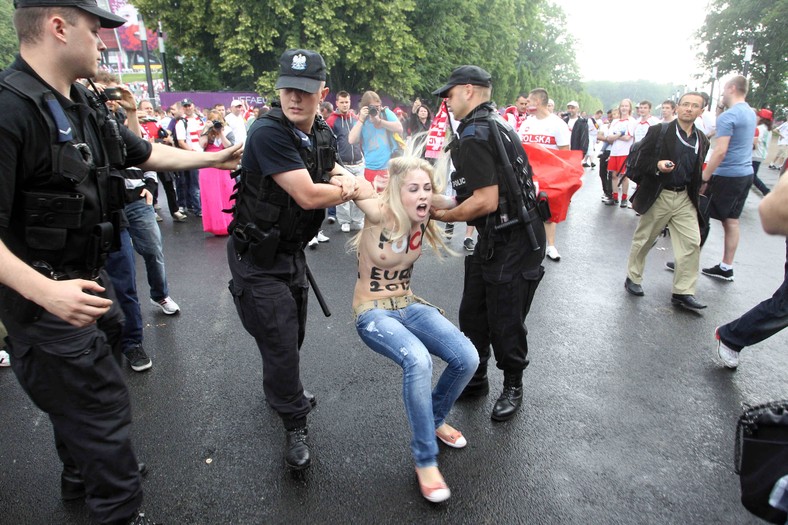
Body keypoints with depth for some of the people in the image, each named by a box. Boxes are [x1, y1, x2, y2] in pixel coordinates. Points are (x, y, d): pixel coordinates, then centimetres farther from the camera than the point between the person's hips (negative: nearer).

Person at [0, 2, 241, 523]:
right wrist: (44, 290, -38)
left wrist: (212, 158, 24)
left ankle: (81, 476, 48)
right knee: (102, 404, 0)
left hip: (88, 280, 9)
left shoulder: (84, 106, 5)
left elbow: (145, 152, 18)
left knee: (83, 387, 25)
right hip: (45, 295, -9)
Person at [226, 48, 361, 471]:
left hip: (290, 249, 8)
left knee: (293, 332, 23)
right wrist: (348, 190, -12)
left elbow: (332, 170, 17)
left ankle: (281, 390, 51)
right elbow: (309, 196, -30)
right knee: (279, 338, -3)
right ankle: (295, 424, 18)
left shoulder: (322, 134, 0)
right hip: (257, 255, -8)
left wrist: (345, 177, -8)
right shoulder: (268, 132, -26)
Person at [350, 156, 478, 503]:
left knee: (467, 359, -13)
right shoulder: (380, 214, -20)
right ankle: (425, 460, -16)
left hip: (409, 306, 6)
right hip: (373, 313, -6)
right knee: (418, 360, -36)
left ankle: (434, 419, 17)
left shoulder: (425, 216, -4)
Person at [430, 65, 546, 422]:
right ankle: (474, 379, 34)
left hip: (513, 247, -10)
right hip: (494, 241, 10)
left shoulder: (474, 135, -19)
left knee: (505, 324, 7)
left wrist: (441, 214, -10)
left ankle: (513, 387, 29)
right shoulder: (495, 124, 12)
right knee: (472, 314, 17)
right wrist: (439, 203, 10)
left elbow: (486, 202, -25)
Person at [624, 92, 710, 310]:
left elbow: (697, 171, 16)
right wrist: (657, 165, -25)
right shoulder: (658, 131, -5)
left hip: (685, 198, 4)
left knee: (692, 243, -4)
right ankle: (633, 278, 28)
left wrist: (696, 197, 13)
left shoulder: (702, 140, 9)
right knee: (643, 240, 8)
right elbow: (641, 159, -7)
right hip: (658, 196, -4)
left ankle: (683, 292, 2)